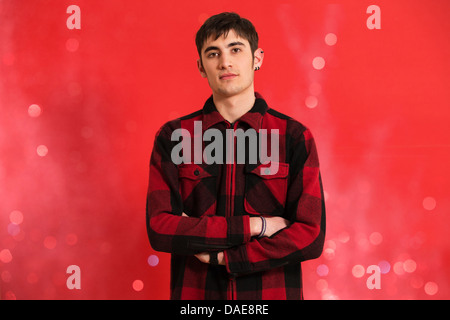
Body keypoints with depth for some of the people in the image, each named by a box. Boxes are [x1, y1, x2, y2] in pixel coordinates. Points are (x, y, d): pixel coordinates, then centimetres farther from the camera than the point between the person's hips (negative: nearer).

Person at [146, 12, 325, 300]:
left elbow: (310, 237, -12)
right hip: (194, 292, 1)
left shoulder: (294, 137, -6)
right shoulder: (173, 137, -4)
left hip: (273, 291, 0)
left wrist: (218, 256, -14)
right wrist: (254, 226, -17)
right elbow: (160, 230, -12)